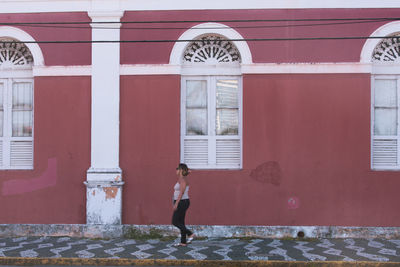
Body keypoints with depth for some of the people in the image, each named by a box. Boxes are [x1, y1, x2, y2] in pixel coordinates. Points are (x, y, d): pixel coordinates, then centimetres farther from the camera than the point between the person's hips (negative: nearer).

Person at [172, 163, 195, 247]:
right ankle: (183, 242, 12)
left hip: (182, 202, -10)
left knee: (175, 222, -6)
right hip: (181, 203, 10)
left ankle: (190, 234, -6)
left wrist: (176, 203, -24)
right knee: (181, 222, 10)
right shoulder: (181, 179, 15)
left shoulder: (183, 179, -15)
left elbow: (181, 192, -22)